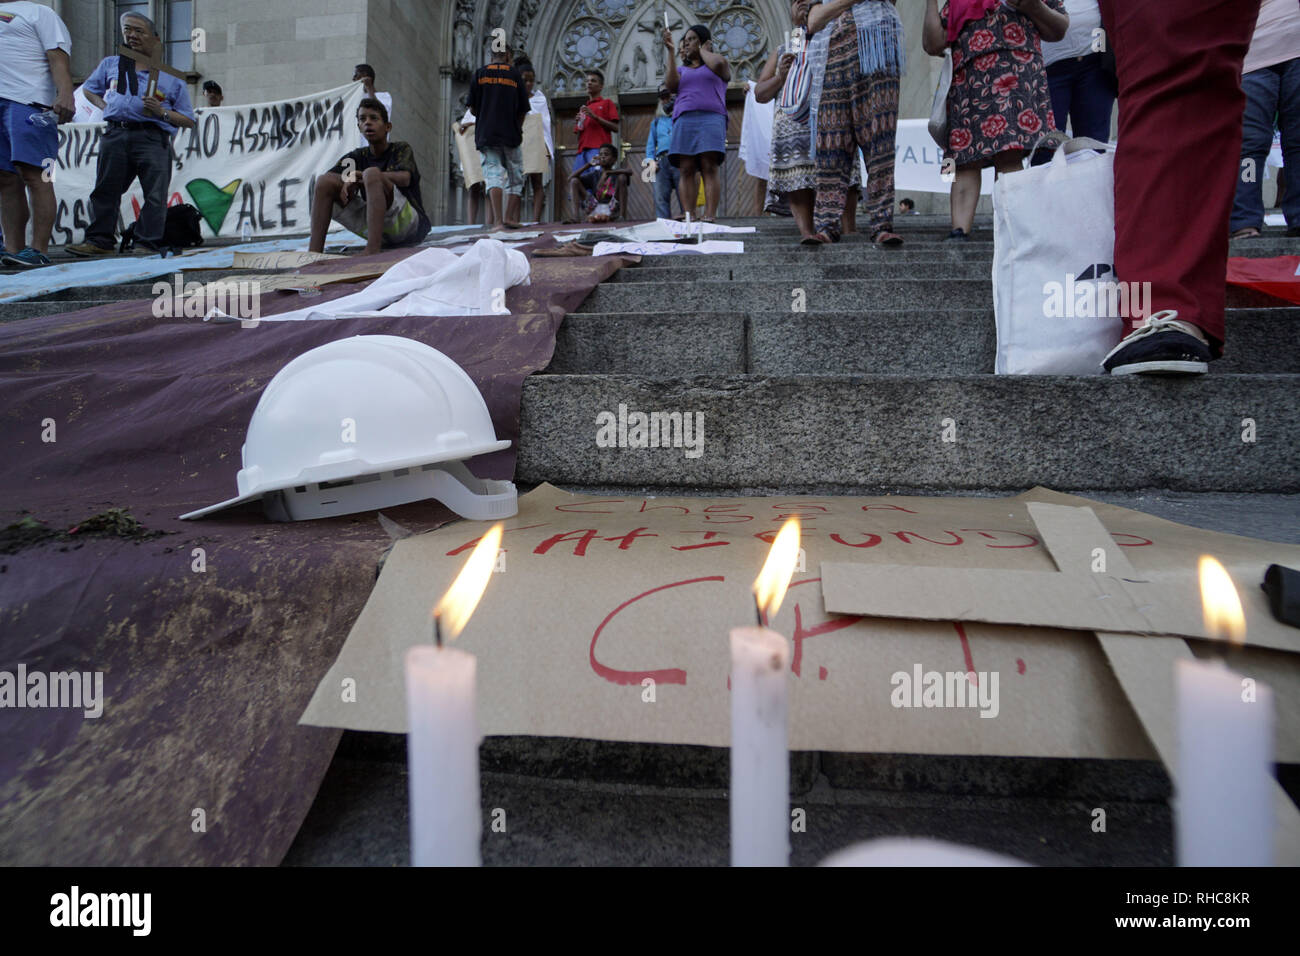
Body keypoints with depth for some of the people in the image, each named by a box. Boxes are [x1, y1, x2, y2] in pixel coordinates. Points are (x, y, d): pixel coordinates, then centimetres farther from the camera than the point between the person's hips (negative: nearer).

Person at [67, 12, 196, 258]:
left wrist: (162, 111, -9)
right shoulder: (111, 64, 21)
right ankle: (99, 240, 7)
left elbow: (189, 121, 6)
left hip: (153, 138, -3)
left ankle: (148, 243, -6)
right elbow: (89, 89, 35)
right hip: (115, 134, 3)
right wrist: (105, 106, 15)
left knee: (155, 193, -10)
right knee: (106, 189, 3)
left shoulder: (171, 78, 9)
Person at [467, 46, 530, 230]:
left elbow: (473, 108, 5)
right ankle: (509, 217, 5)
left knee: (493, 176, -5)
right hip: (511, 135, 0)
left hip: (486, 134, 1)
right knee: (515, 177, 12)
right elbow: (523, 110, 5)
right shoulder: (515, 74, 4)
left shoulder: (480, 73, 5)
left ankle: (498, 221, -20)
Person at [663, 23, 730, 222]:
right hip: (684, 121, 3)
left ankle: (710, 214, -24)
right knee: (686, 170, -11)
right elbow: (671, 85, 6)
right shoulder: (682, 70, 26)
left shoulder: (716, 60, 20)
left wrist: (702, 50, 14)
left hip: (711, 118, -3)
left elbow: (719, 64, -5)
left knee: (710, 168, -15)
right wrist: (671, 51, 10)